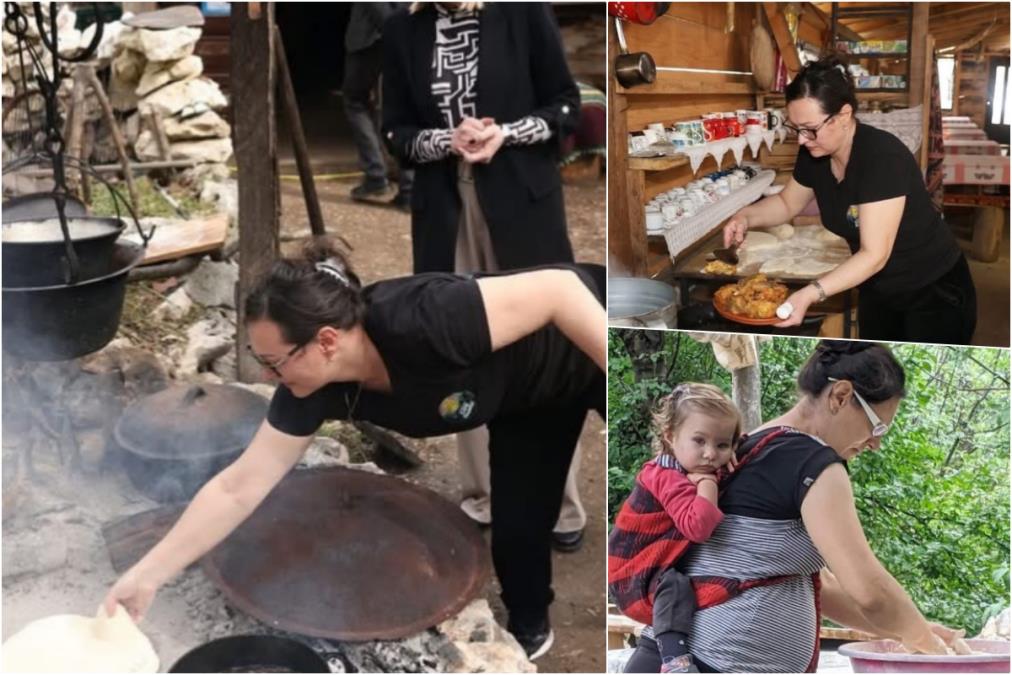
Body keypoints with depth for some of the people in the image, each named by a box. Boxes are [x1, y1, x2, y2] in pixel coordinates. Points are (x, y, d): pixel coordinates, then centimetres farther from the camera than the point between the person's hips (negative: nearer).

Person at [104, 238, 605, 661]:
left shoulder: (424, 325, -43)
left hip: (589, 338, -6)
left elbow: (557, 288, -36)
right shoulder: (314, 390, -21)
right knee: (516, 529, 10)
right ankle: (528, 631, 39)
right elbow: (236, 490, -15)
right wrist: (146, 576, -15)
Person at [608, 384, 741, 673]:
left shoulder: (688, 470, 5)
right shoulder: (670, 478, -27)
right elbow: (699, 527, -40)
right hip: (636, 571, -10)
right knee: (674, 583, -36)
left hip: (661, 561, 11)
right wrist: (707, 482, -33)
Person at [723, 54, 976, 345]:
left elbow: (874, 255, -33)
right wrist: (746, 217, -10)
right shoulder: (813, 153, -10)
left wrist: (811, 293, -44)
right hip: (877, 292, 7)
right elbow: (787, 203, 10)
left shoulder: (883, 157, -30)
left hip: (935, 293, -6)